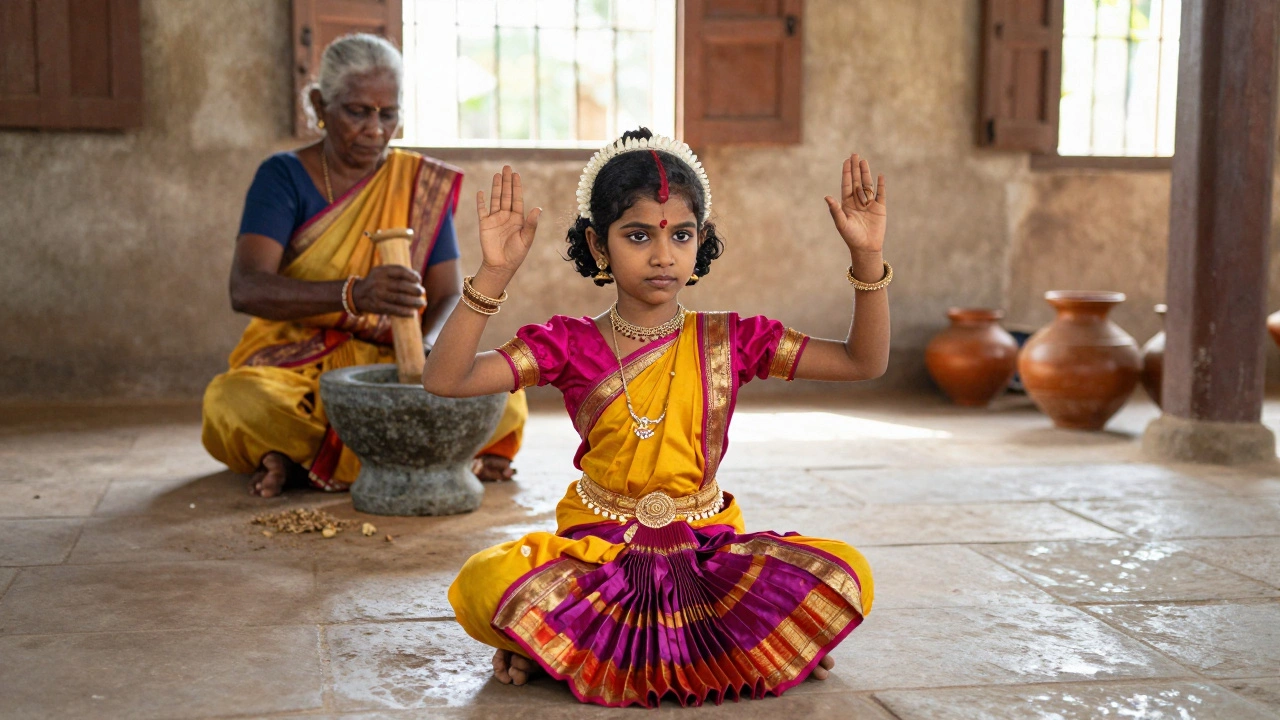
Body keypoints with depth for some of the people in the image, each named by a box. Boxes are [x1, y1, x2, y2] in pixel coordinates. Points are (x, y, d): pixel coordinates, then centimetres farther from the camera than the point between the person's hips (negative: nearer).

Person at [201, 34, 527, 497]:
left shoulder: (423, 183, 6)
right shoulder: (284, 177, -4)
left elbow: (449, 296, 1)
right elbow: (246, 289, -20)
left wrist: (427, 347, -24)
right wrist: (352, 294, -38)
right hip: (294, 368, -2)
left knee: (504, 400, -25)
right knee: (233, 403, -35)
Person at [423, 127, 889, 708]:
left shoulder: (730, 341, 3)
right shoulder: (571, 345, -2)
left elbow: (864, 361, 3)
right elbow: (445, 379, -13)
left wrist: (867, 256, -9)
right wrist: (494, 273, -22)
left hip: (707, 548, 2)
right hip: (595, 547, -2)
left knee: (845, 576, -25)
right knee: (485, 582, -31)